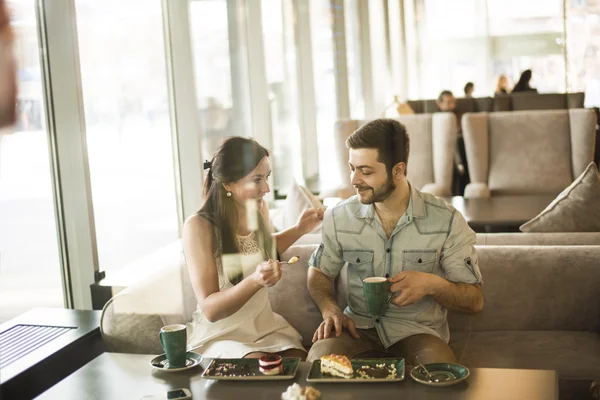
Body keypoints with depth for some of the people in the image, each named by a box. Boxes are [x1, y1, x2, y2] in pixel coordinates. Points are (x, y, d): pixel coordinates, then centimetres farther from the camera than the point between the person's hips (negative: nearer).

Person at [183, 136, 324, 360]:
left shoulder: (259, 210, -2)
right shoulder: (199, 226, -19)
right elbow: (210, 310, -19)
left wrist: (299, 230, 9)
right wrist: (255, 281, -35)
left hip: (266, 325, 5)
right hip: (220, 335, -5)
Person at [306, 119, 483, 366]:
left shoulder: (446, 221, -6)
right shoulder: (339, 218, 1)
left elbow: (474, 301, 0)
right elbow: (319, 272, 18)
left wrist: (432, 285, -22)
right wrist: (330, 310, -5)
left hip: (418, 331, 0)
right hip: (360, 329, 1)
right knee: (319, 357, -32)